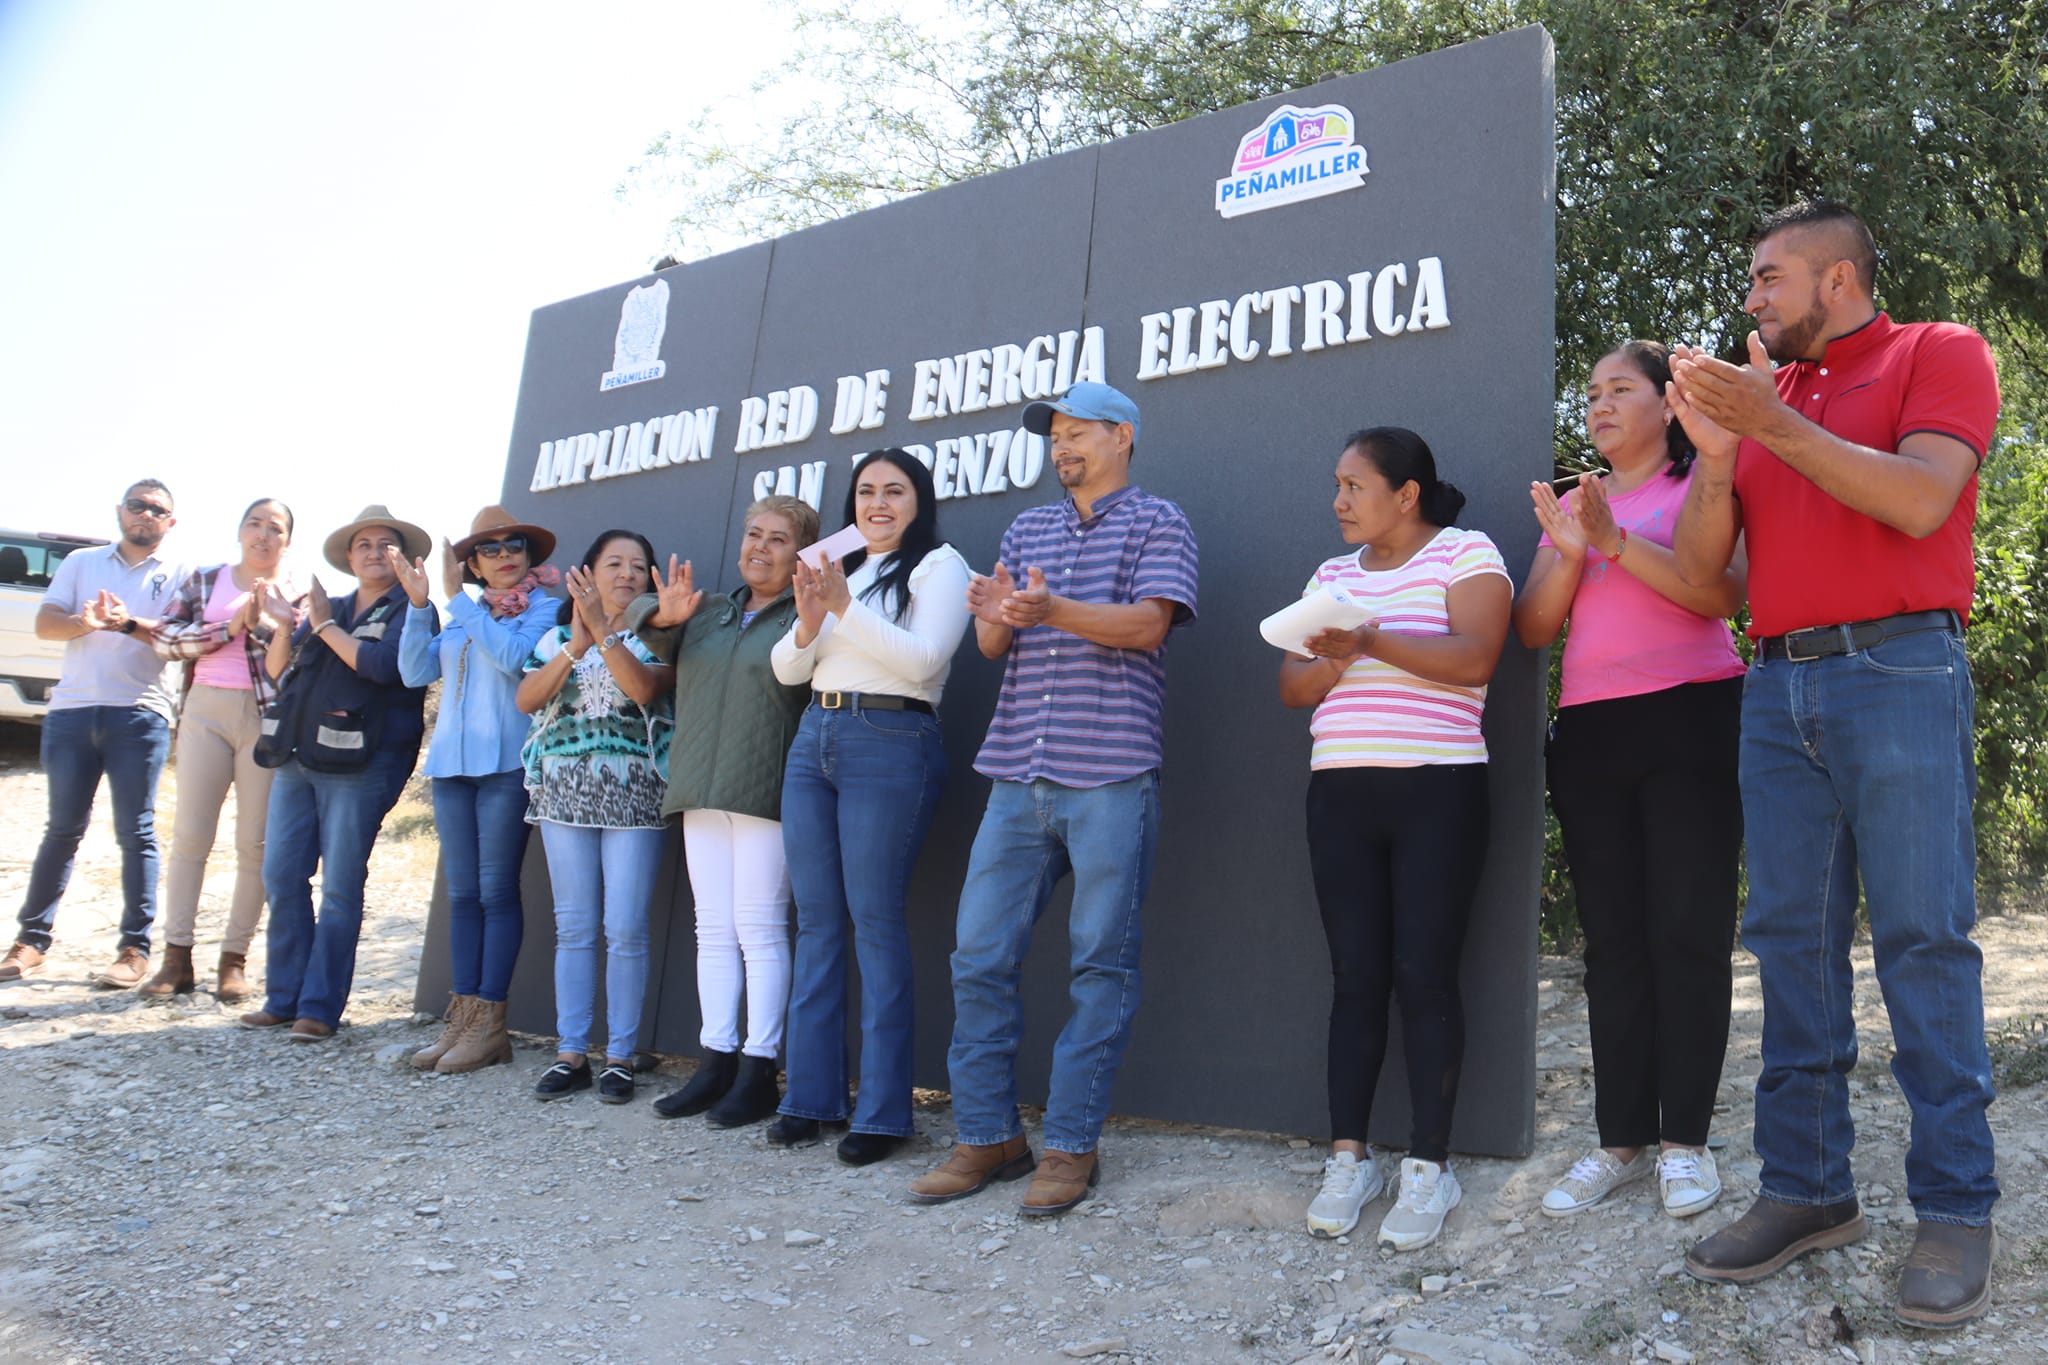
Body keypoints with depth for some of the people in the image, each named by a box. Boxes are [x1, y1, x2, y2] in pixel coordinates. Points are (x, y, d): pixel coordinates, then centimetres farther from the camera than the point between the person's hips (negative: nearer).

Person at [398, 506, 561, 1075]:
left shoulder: (543, 607, 1)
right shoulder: (462, 615, 18)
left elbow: (514, 657, -18)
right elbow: (415, 672, 10)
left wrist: (458, 599, -12)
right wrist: (418, 604, 1)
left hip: (505, 765, -6)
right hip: (451, 763, 6)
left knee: (496, 891, -4)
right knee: (461, 893, 6)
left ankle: (490, 1024, 0)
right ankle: (464, 1016, 11)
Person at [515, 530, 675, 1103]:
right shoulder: (560, 635, 13)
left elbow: (645, 689, -15)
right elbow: (526, 698, -1)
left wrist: (603, 630, -20)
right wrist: (575, 647, -11)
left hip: (632, 793, -3)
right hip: (566, 791, 3)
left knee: (625, 929, -5)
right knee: (573, 926, 5)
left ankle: (620, 1055, 4)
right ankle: (570, 1053, 11)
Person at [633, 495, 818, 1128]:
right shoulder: (710, 614, 19)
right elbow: (641, 616, 23)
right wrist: (666, 616, 0)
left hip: (766, 794, -7)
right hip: (703, 792, 7)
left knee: (759, 930, -5)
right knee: (713, 930, 8)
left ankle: (758, 1072, 1)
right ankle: (717, 1062, 14)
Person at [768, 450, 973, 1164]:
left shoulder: (939, 565, 1)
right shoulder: (837, 569, 19)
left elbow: (924, 660, -13)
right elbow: (787, 670, 14)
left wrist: (846, 607, -18)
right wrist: (808, 622, -6)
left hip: (890, 744, -6)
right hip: (815, 741, 7)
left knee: (875, 921, -8)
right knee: (816, 920, 6)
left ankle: (883, 1111, -2)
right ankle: (811, 1096, 13)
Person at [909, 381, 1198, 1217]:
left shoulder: (1155, 522, 6)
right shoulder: (1026, 530, 21)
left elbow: (1149, 623, -10)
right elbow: (993, 646, 14)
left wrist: (1054, 611, -25)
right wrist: (993, 615, -10)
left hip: (1109, 779, -5)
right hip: (1018, 777, 5)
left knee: (1100, 965, 0)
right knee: (979, 957, 3)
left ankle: (1071, 1147, 10)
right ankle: (988, 1137, 15)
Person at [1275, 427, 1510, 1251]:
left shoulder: (1466, 554, 1)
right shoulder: (1332, 575, 18)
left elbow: (1473, 659, -15)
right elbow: (1292, 686, 12)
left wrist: (1373, 641, -23)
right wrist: (1326, 665, -9)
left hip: (1437, 789, -5)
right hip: (1340, 792, 5)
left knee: (1424, 975, -4)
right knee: (1356, 975, 4)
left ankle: (1429, 1167, 5)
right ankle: (1349, 1158, 11)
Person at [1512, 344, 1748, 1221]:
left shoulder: (1703, 485, 5)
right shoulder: (1573, 506, 19)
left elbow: (1721, 595, -12)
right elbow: (1533, 629, 9)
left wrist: (1616, 540, -17)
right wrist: (1569, 552, -8)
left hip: (1691, 722, -4)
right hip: (1590, 733, 4)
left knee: (1687, 933, -5)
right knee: (1613, 941, 3)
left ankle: (1684, 1141, 4)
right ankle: (1622, 1141, 8)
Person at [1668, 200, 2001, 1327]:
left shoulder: (1940, 354, 6)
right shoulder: (1754, 392, 19)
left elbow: (1921, 500, -12)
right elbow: (1698, 568, 11)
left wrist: (1774, 425, -13)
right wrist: (1714, 454, -4)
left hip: (1898, 673, -5)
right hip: (1777, 686, 5)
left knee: (1923, 939, -5)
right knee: (1790, 939, 4)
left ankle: (1955, 1209, 3)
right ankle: (1806, 1189, 10)